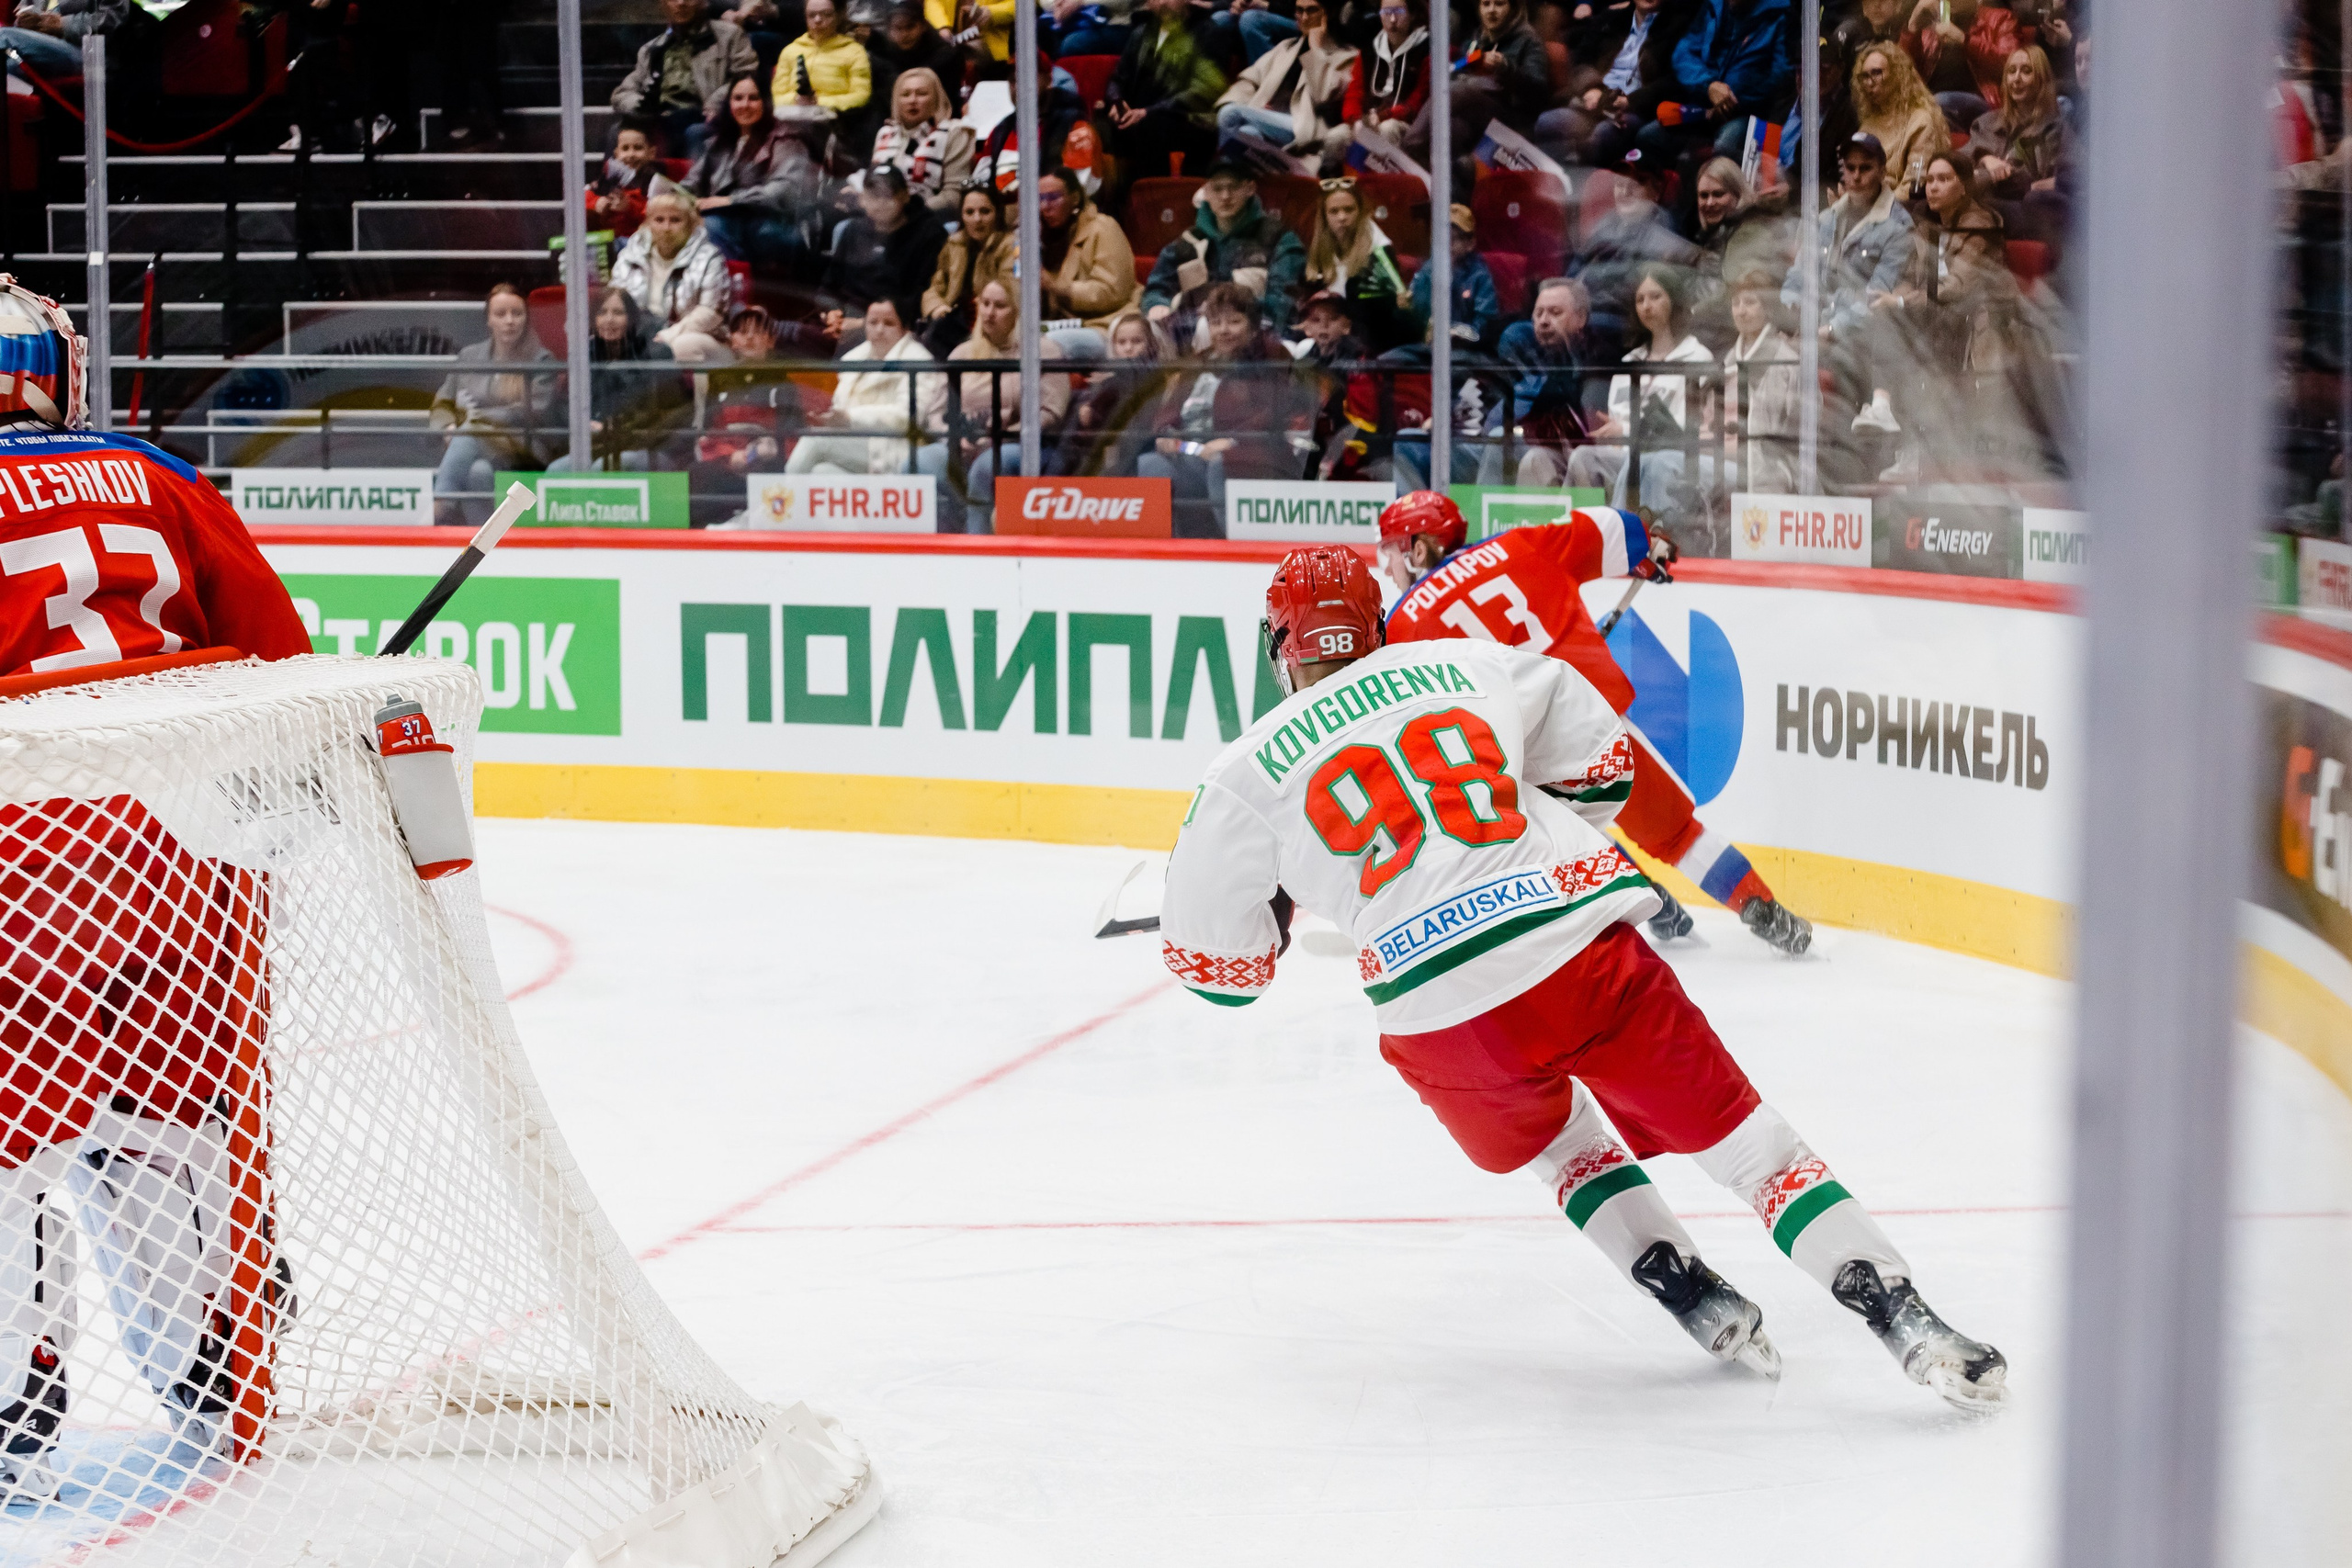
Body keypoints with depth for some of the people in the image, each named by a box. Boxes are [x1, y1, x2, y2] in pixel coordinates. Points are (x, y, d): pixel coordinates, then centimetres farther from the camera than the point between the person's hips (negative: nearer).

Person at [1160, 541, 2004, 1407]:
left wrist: (1270, 901, 37)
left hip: (1442, 1023, -1)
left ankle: (1696, 1300, 20)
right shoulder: (1472, 663, 18)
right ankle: (1905, 1319, 1)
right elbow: (1602, 764, 29)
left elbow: (1212, 963, 16)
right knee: (1735, 1133, 11)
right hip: (1589, 955, 1)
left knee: (1549, 1138, 31)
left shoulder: (1247, 770, 11)